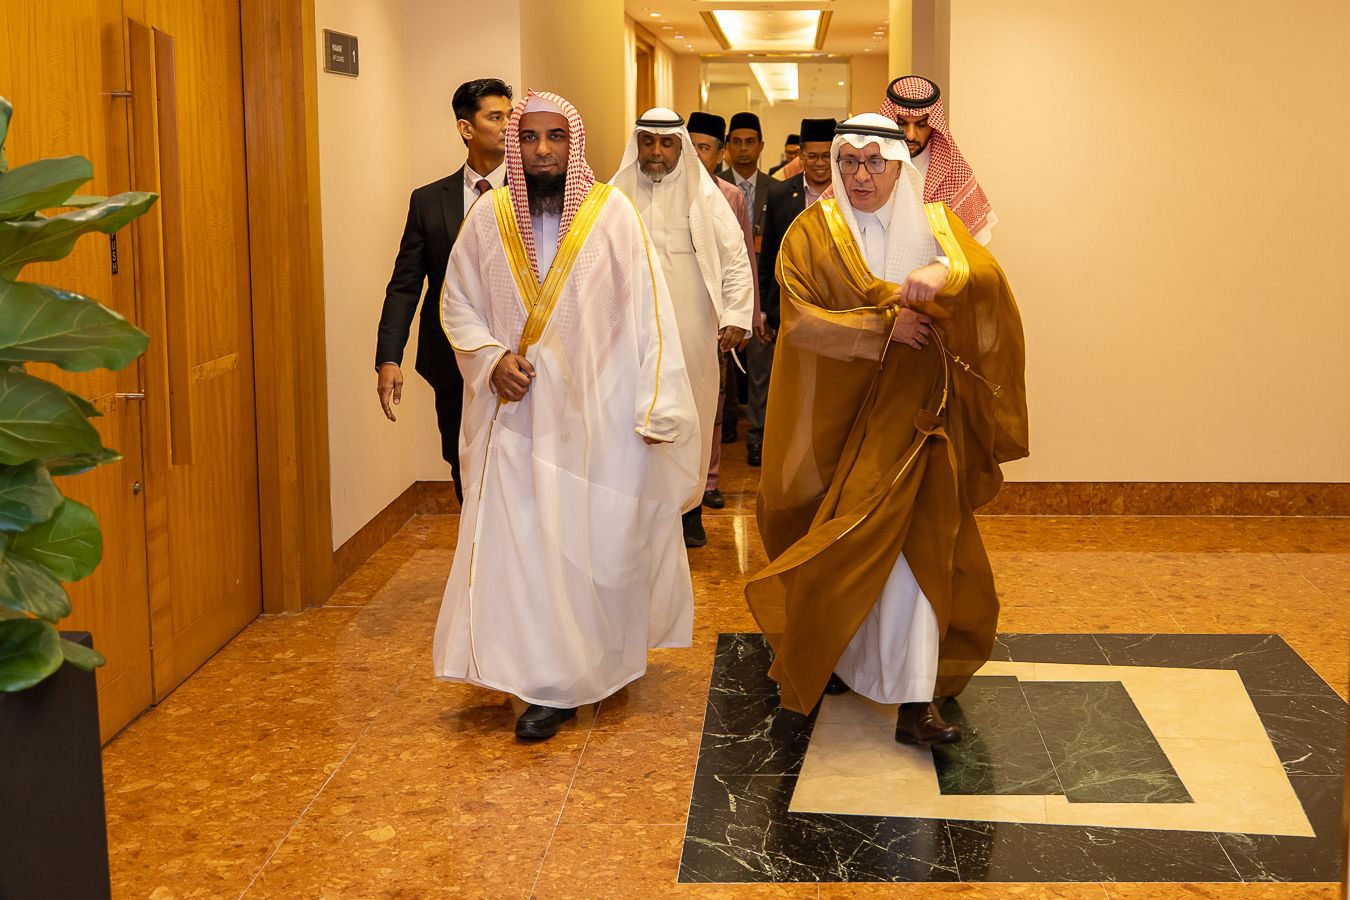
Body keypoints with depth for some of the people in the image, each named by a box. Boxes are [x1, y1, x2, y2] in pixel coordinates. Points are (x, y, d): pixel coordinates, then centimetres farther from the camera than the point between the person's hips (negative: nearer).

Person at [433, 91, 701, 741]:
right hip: (518, 412, 2)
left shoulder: (611, 212, -6)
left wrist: (657, 406, -13)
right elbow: (457, 305, 9)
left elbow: (647, 310, -7)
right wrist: (491, 358, -10)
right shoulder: (489, 216, 1)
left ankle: (608, 653, 26)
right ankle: (550, 684, 18)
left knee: (600, 535, 5)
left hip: (597, 410, -2)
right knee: (522, 537, 3)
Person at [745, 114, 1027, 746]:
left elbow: (988, 276, -13)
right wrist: (883, 326, -19)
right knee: (839, 546, 7)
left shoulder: (933, 224, 5)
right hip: (840, 413, 0)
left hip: (913, 410, 1)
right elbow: (801, 319, -12)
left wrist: (946, 272, -34)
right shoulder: (812, 233, 0)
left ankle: (913, 701, -6)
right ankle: (831, 659, 31)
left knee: (913, 545, -6)